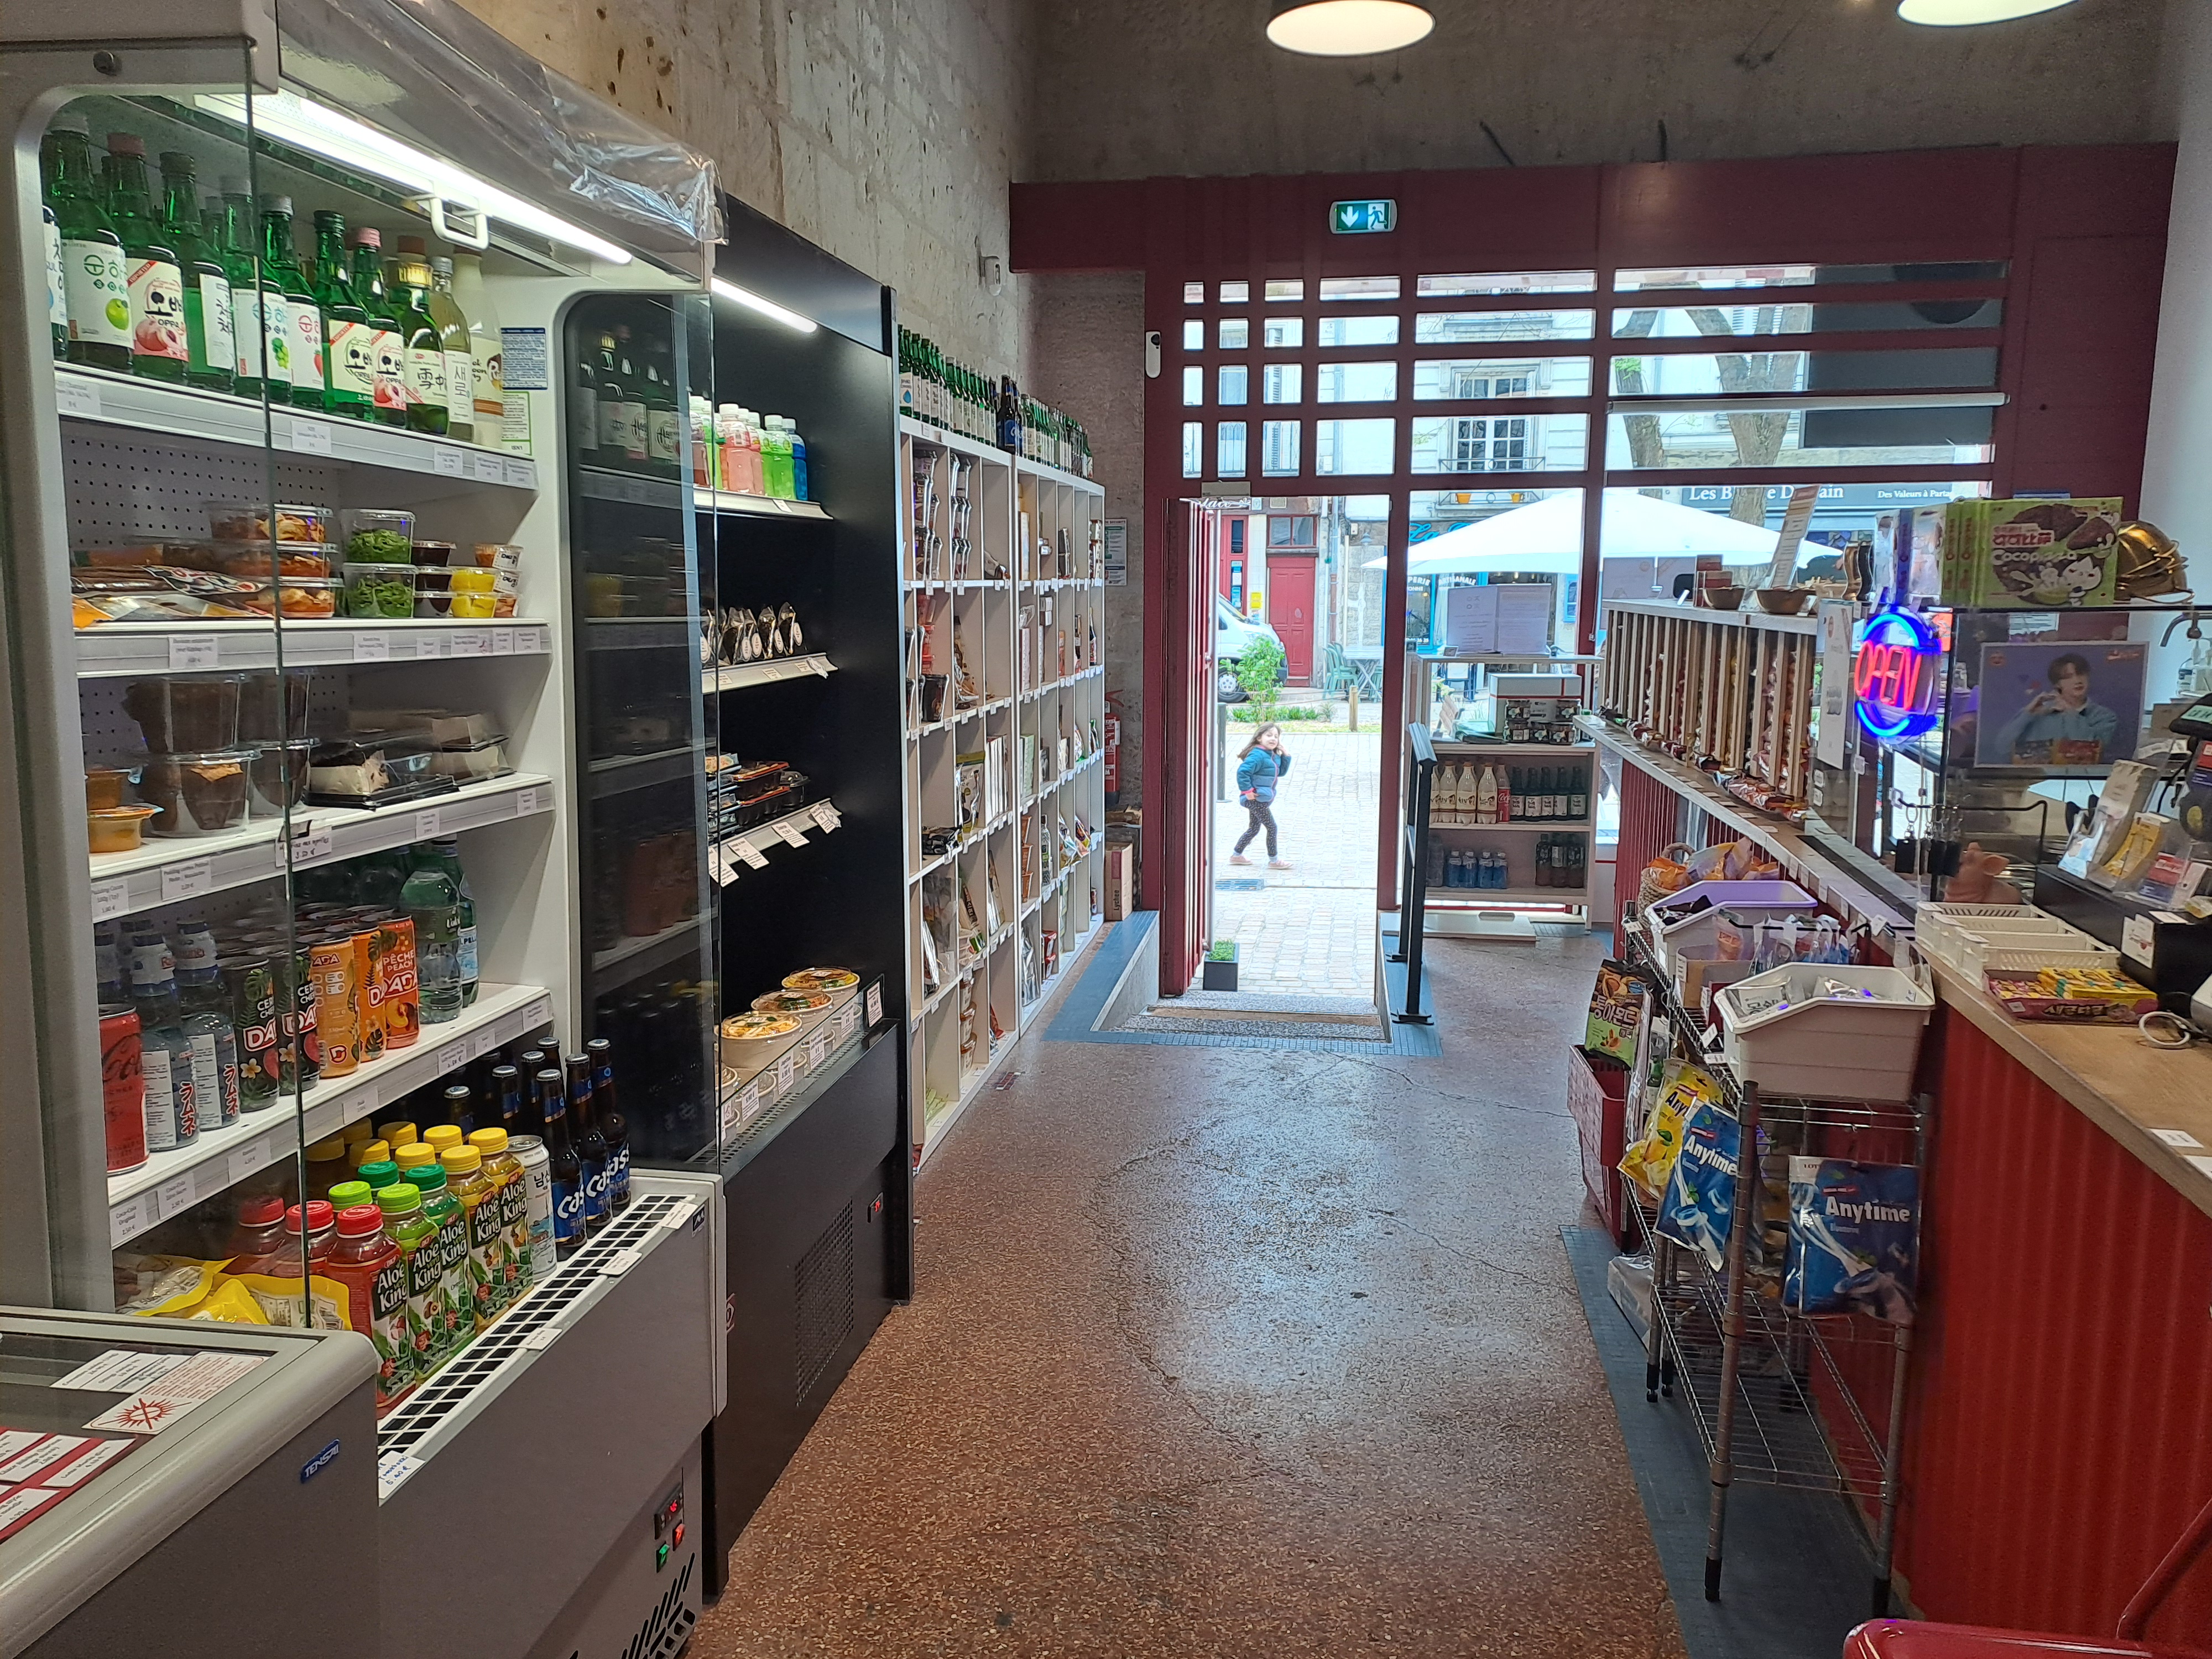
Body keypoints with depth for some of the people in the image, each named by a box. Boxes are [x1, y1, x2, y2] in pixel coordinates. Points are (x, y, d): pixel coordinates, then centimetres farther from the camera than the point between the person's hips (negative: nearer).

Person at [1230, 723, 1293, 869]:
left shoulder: (1273, 756, 11)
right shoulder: (1257, 755, -20)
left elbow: (1281, 772, 21)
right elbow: (1242, 772, -28)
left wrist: (1285, 756, 7)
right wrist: (1247, 791, -25)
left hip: (1262, 800, 10)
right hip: (1256, 799, -10)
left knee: (1254, 829, 19)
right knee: (1272, 827, -6)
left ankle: (1237, 855, 29)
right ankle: (1273, 860, 4)